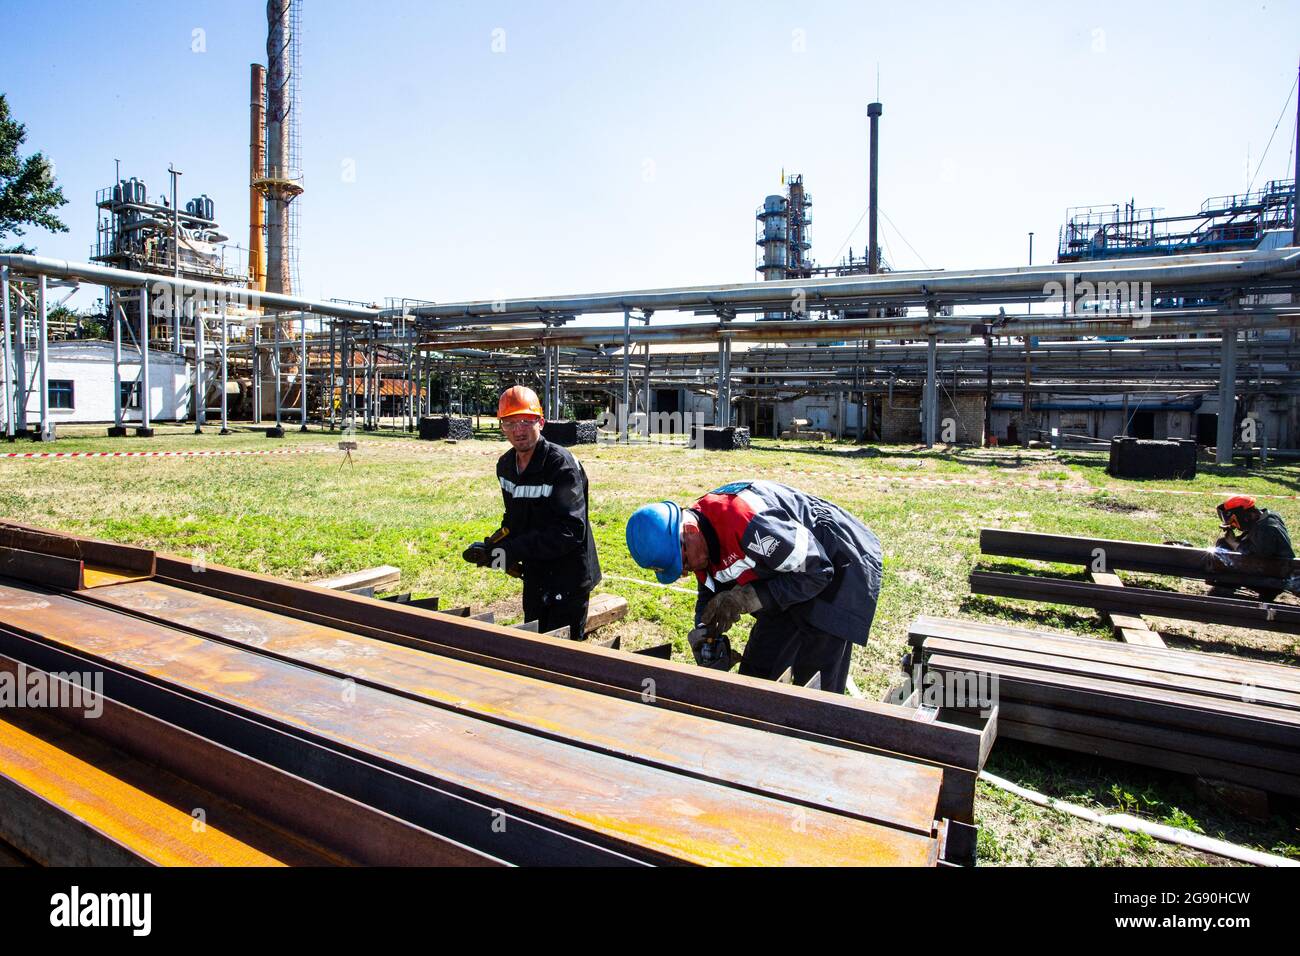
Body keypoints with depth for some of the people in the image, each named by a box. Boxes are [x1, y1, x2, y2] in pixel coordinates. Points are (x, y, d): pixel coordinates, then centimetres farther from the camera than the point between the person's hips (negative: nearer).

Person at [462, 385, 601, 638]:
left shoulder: (561, 464, -22)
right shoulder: (505, 465, 4)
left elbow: (570, 531, -28)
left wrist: (512, 551, -29)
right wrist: (493, 544, -2)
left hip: (568, 580, -8)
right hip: (534, 578, 8)